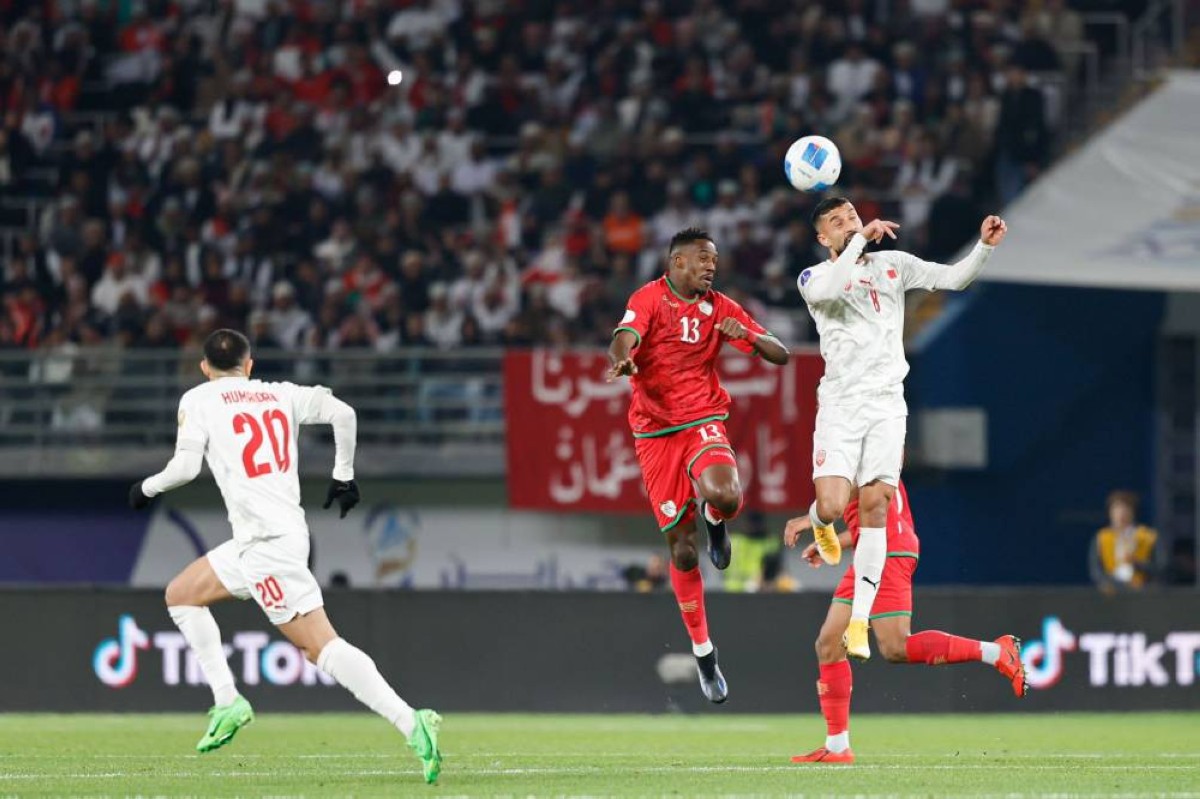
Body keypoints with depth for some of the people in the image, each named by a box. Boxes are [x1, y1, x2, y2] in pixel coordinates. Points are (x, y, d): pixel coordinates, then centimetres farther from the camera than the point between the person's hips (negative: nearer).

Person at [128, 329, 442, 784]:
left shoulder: (198, 400, 2)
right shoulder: (281, 394, 15)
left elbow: (186, 467, -7)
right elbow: (342, 414, 4)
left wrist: (147, 488, 13)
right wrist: (343, 475, 16)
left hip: (266, 542, -7)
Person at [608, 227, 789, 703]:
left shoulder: (719, 308, 6)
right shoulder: (650, 299, -4)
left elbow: (780, 356, 7)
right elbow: (626, 337, -23)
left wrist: (749, 336, -15)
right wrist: (622, 359, -47)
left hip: (703, 423, 1)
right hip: (655, 431, -1)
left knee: (725, 496, -33)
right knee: (681, 549, 1)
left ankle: (714, 521, 6)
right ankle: (702, 652, 15)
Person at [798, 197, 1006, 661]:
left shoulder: (893, 265, 13)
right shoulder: (814, 277, 2)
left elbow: (953, 279, 11)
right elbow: (828, 289, -22)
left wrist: (985, 247, -5)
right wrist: (860, 239, -25)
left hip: (886, 404, 2)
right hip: (841, 406, -2)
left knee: (875, 510, -5)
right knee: (832, 508, -14)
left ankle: (859, 622, -2)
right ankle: (818, 521, 26)